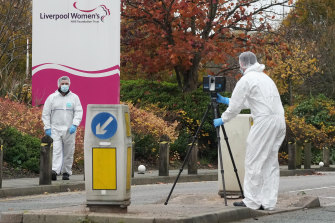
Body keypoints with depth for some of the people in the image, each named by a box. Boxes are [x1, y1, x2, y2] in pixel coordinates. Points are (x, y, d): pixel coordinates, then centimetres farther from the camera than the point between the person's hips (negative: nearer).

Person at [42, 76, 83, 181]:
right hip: (55, 129, -1)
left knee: (68, 152, 5)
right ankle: (55, 171, -26)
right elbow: (45, 114, 7)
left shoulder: (74, 97, 8)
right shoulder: (52, 97, 7)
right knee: (56, 150, -14)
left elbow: (79, 112, 2)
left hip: (69, 130, 1)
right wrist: (47, 128, -2)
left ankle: (66, 172, 15)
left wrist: (74, 125, -13)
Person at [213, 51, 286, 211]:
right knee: (270, 162, 11)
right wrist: (224, 100, 40)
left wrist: (222, 120, 16)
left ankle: (251, 202, -1)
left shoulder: (246, 80, -3)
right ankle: (268, 202, 11)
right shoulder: (264, 77, 24)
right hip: (279, 120, 9)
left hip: (265, 121, -9)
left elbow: (235, 107, 0)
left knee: (254, 162, -2)